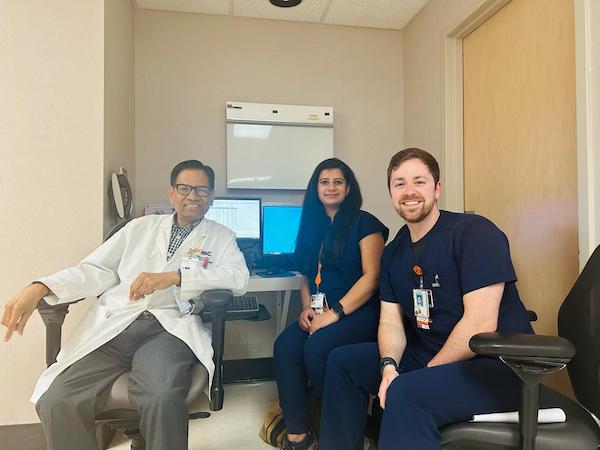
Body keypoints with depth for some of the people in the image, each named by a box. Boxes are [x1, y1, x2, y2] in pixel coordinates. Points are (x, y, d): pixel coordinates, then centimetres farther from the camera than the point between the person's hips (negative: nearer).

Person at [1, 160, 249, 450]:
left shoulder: (221, 236, 14)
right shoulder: (141, 227, 20)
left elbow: (239, 278, -5)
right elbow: (96, 270, 13)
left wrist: (172, 277, -15)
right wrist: (39, 287, -5)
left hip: (169, 328, -2)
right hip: (113, 325, 3)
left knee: (162, 398, -31)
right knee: (56, 402, -18)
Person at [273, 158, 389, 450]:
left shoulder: (364, 223, -3)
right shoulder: (313, 225, 14)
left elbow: (371, 276, -12)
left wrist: (334, 314, -19)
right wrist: (307, 308, -1)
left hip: (360, 312, -5)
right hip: (320, 313, 6)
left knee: (316, 347, -28)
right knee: (285, 346, -20)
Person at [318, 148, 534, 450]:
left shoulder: (474, 232, -16)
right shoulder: (393, 252, 7)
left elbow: (480, 325, -22)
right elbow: (390, 322, 4)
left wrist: (428, 372, -16)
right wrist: (389, 366, -15)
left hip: (498, 365, -7)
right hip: (428, 356, 8)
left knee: (404, 393, -34)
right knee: (342, 361, 7)